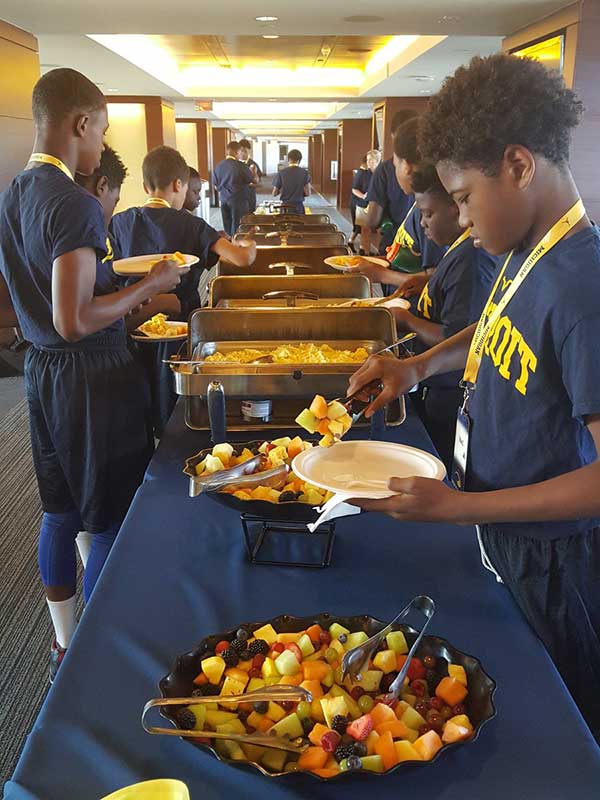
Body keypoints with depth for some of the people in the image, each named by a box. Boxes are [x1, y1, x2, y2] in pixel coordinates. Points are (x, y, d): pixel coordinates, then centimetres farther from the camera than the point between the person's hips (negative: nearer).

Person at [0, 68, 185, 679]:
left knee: (60, 511, 19)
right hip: (91, 376, -9)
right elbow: (73, 321, -25)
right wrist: (149, 285, -13)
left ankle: (64, 645, 36)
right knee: (110, 521, 5)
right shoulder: (74, 204, -19)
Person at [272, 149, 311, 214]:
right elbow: (308, 193, -5)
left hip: (285, 207, 0)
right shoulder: (304, 173, -3)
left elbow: (274, 194, 1)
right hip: (298, 206, 0)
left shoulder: (281, 173, -3)